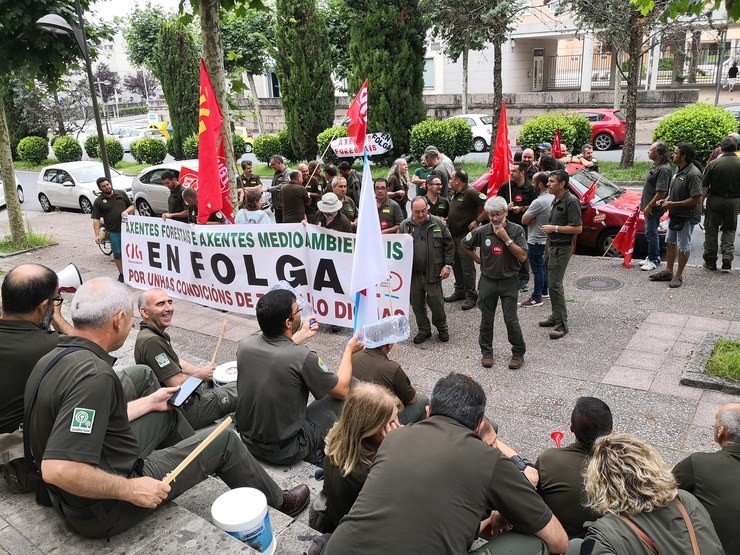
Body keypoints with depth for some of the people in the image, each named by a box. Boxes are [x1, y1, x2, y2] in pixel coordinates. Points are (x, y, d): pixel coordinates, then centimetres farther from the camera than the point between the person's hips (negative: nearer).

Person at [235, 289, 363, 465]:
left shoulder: (245, 345, -11)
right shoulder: (303, 357, -26)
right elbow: (342, 390, -9)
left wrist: (302, 335, 22)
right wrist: (349, 350, 6)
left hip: (248, 441, 6)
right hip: (285, 452, -6)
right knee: (339, 401, 11)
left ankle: (312, 451, 31)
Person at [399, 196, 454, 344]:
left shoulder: (438, 224, -1)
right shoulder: (404, 226, 3)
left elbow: (449, 245, 3)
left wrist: (448, 265, -4)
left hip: (433, 273, -2)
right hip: (412, 274, 2)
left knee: (436, 303, 5)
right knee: (417, 304, 11)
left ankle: (442, 328, 29)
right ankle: (424, 330, 29)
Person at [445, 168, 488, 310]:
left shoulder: (470, 193, -16)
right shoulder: (454, 194, 12)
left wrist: (477, 221, -20)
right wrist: (446, 219, 10)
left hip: (465, 236, -9)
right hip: (453, 235, 9)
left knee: (467, 267, -5)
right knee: (456, 265, 16)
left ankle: (471, 296, 4)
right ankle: (459, 292, 28)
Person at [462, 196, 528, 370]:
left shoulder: (516, 230, -10)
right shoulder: (482, 231, -6)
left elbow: (522, 257, -18)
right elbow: (465, 245, 12)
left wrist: (506, 238, -22)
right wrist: (478, 259, 6)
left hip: (509, 282, -2)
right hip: (488, 281, 2)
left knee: (511, 320, -2)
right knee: (486, 319, 10)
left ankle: (518, 353, 15)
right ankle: (486, 352, 25)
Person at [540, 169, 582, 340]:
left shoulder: (571, 201, -17)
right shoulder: (556, 200, 11)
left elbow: (577, 228, -20)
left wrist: (554, 228, -19)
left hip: (562, 249, -9)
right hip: (551, 246, 9)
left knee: (555, 284, -10)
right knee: (552, 283, 14)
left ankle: (562, 324, -4)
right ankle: (556, 316, 26)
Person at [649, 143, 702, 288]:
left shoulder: (693, 174, -24)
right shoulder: (679, 170, 5)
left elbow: (696, 199, -26)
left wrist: (673, 204, -22)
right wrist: (666, 200, 1)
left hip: (686, 216, -10)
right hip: (675, 214, 10)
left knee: (683, 246, 4)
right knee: (670, 242, 18)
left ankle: (679, 275, 15)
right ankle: (668, 271, 30)